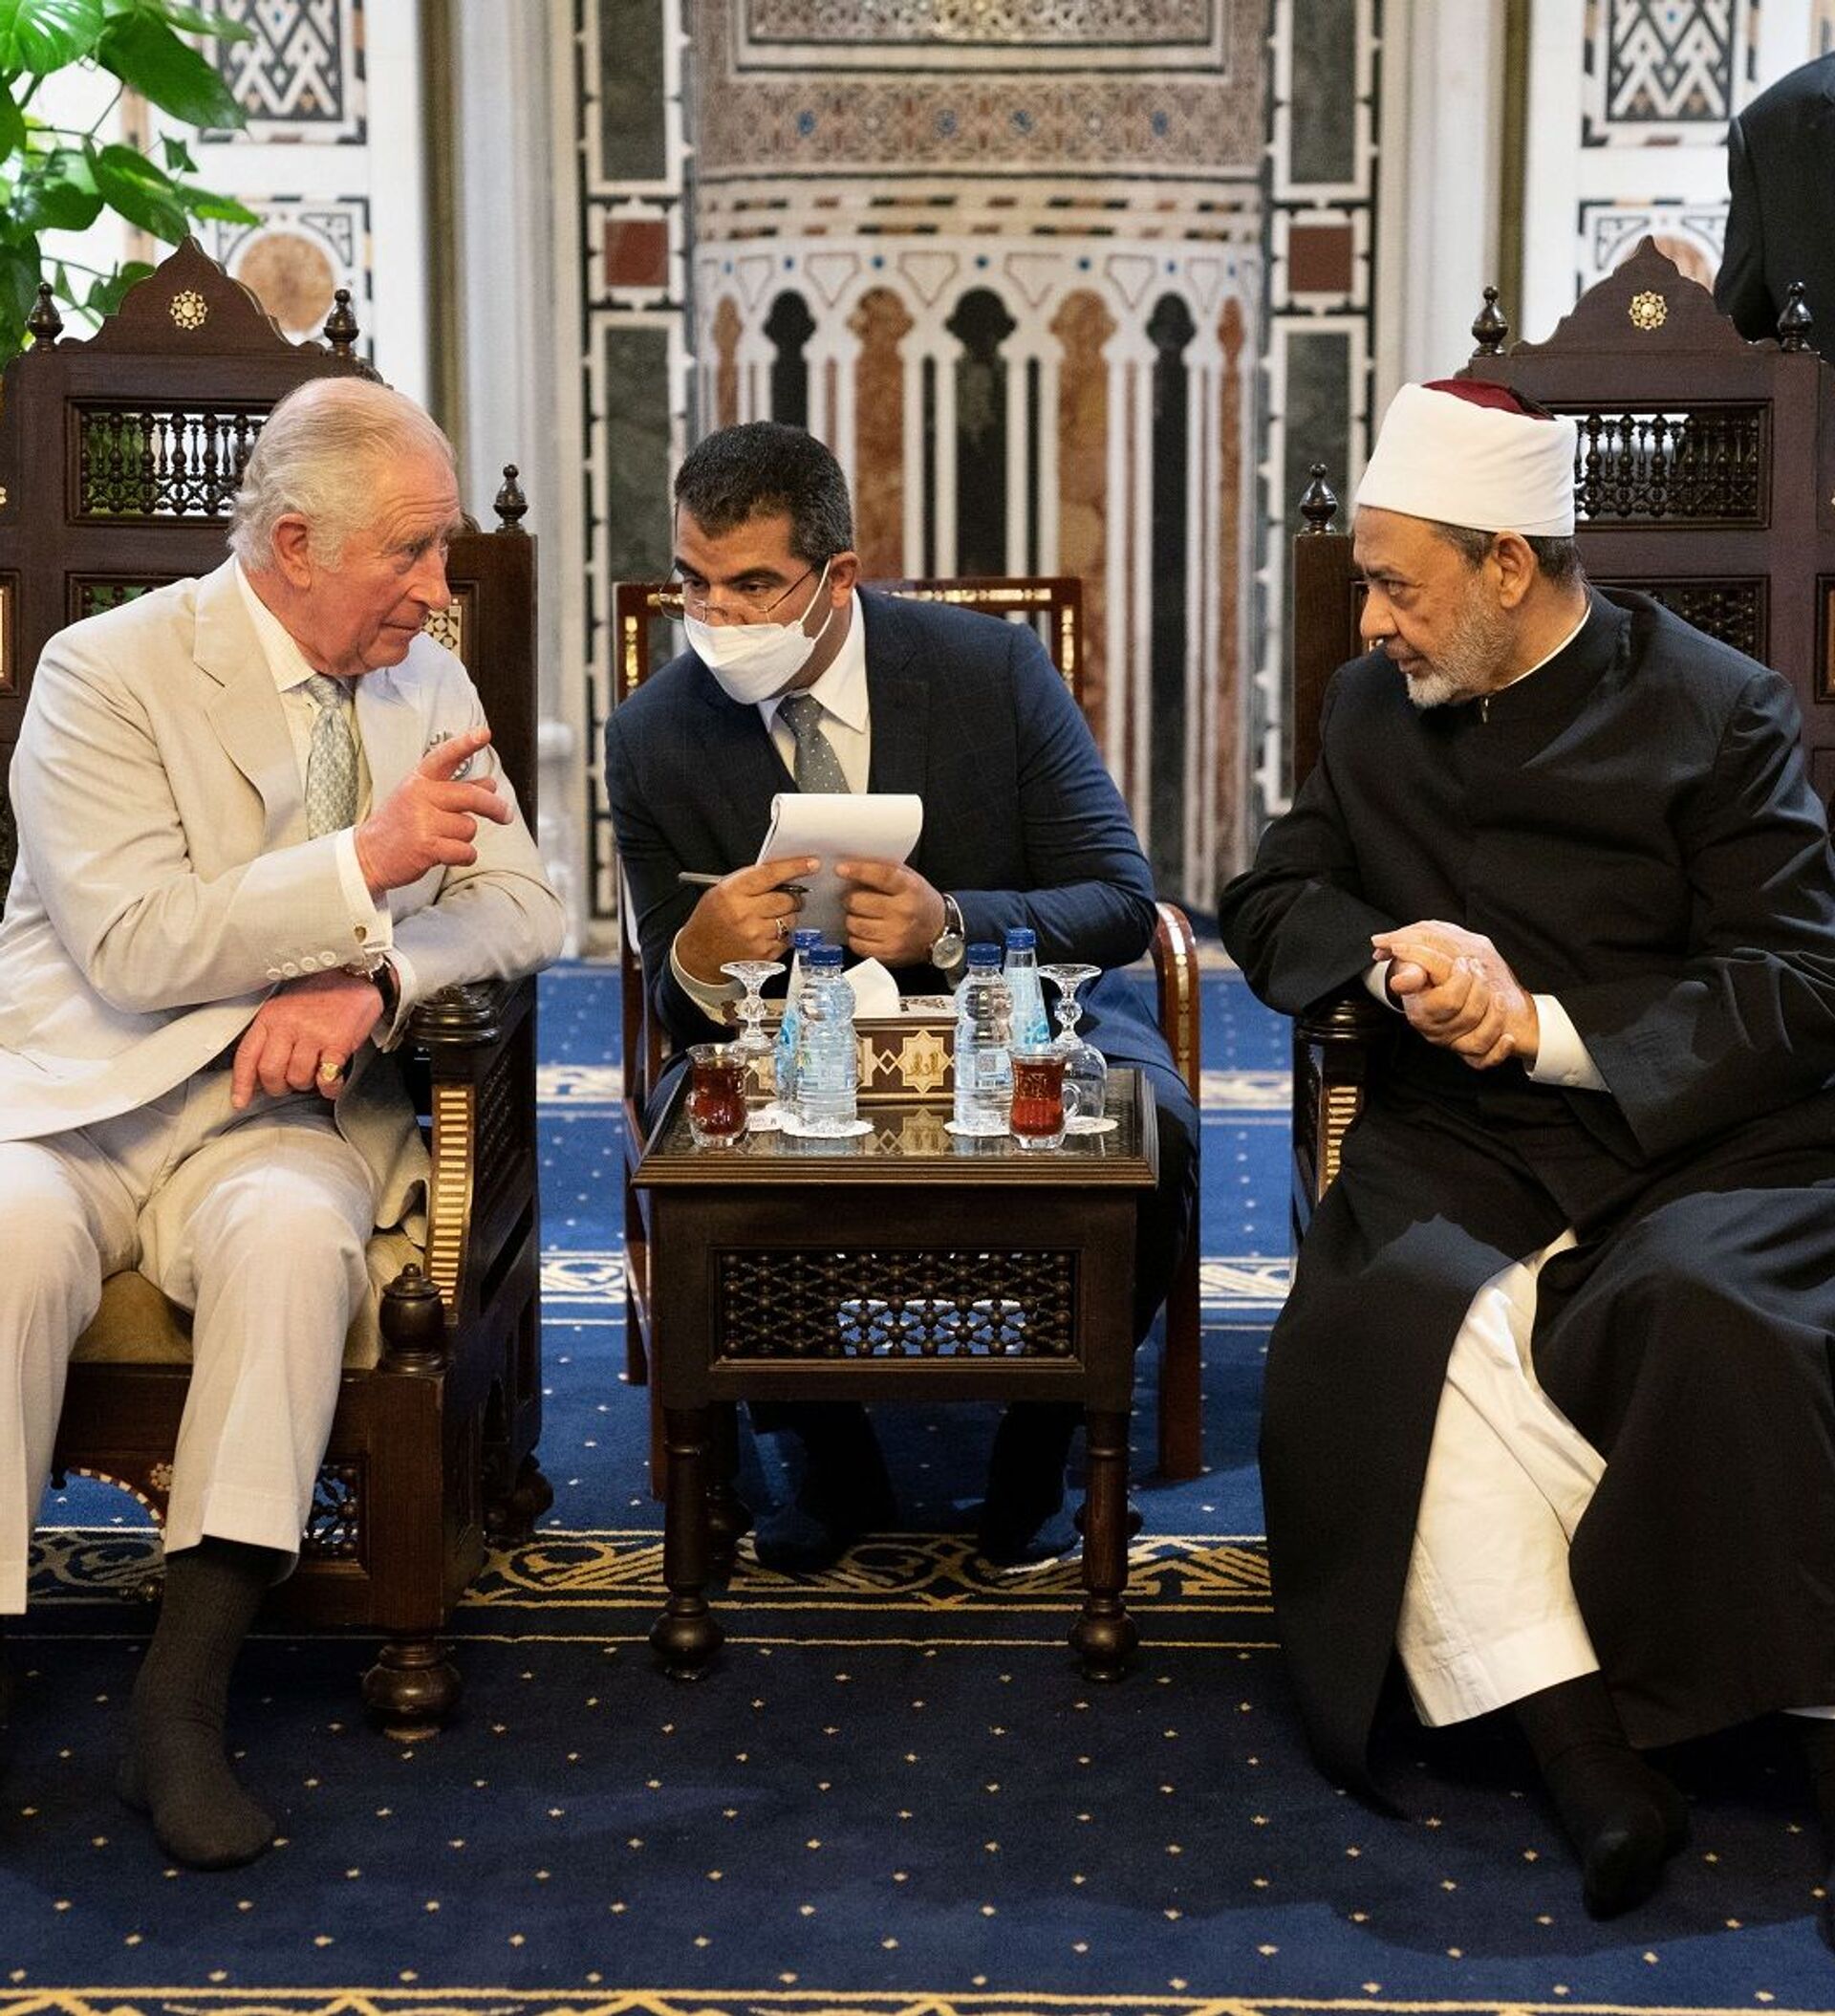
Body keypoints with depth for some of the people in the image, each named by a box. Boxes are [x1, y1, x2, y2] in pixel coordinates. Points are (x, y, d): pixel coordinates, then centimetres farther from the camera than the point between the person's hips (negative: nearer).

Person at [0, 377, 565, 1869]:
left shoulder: (427, 683, 11)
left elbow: (525, 908, 4)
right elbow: (133, 945, -15)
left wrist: (370, 982, -15)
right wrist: (365, 864, -20)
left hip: (283, 1108, 3)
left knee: (295, 1236, -32)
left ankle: (183, 1705, -30)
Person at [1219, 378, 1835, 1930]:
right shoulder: (1375, 708, 17)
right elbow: (1271, 905, 20)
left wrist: (1546, 1029, -13)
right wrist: (1400, 957, -3)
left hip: (1694, 1133, -3)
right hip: (1465, 1134, 3)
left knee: (1703, 1316, -36)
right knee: (1396, 1315, -31)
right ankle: (1579, 1742, -34)